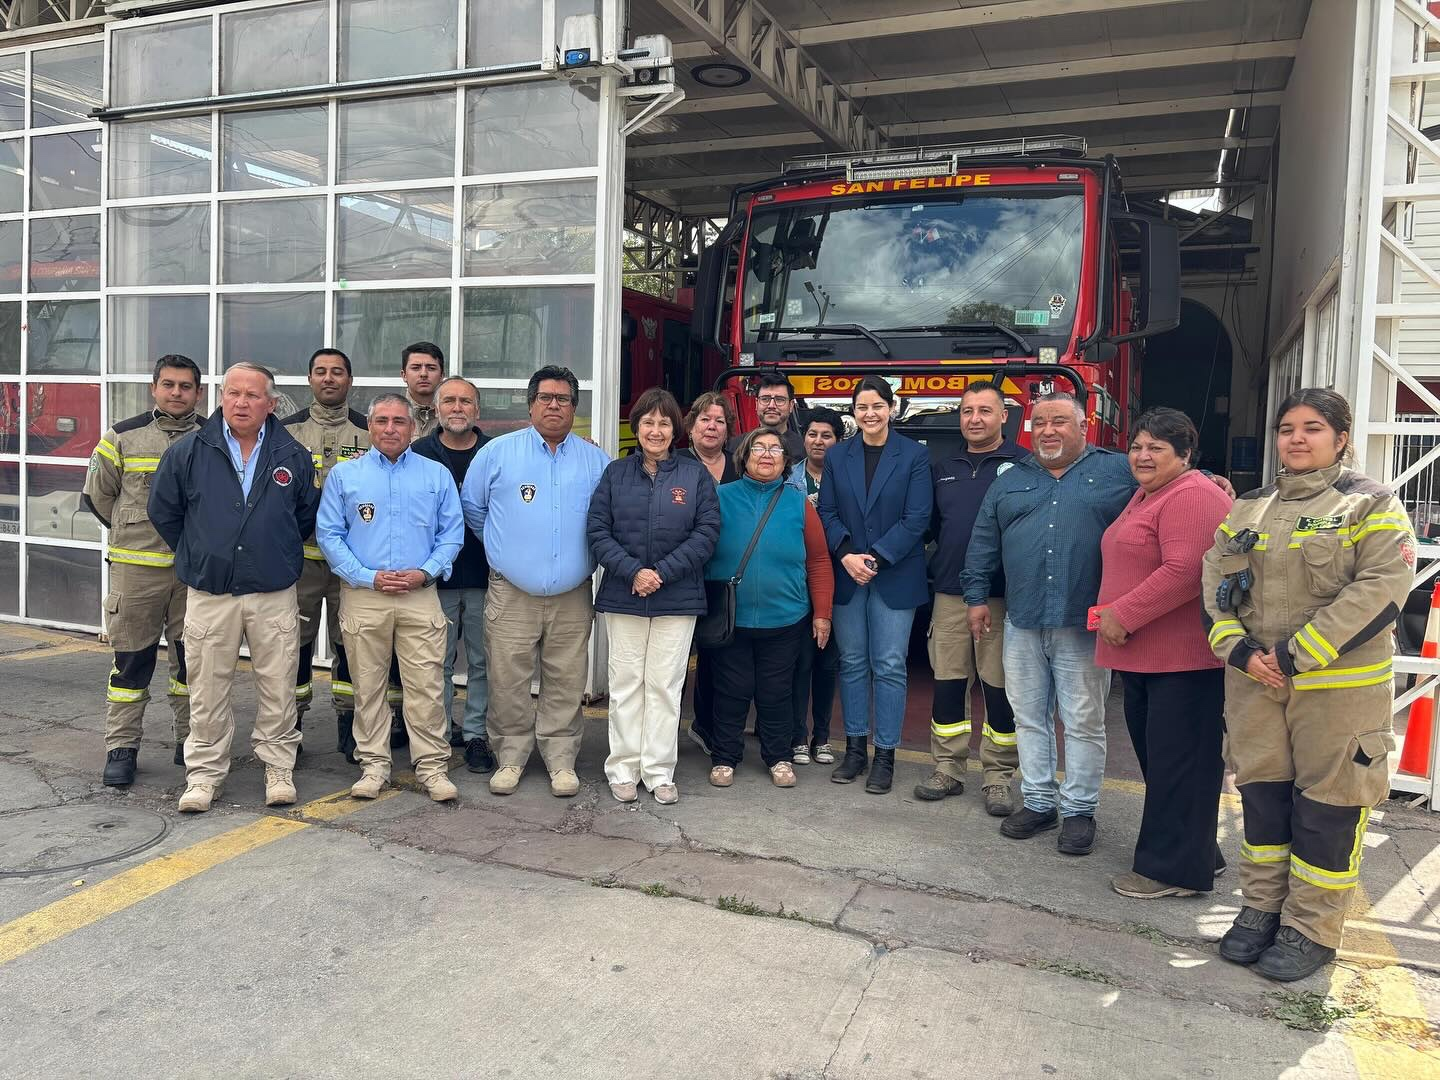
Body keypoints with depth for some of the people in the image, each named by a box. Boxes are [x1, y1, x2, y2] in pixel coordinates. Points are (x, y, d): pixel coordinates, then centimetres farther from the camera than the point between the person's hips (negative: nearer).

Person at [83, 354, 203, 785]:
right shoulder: (123, 438, 2)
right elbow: (97, 495, 12)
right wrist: (134, 530, 12)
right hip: (136, 567, -1)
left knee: (192, 657, 9)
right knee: (131, 658, 3)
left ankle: (191, 741, 20)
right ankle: (121, 748, 12)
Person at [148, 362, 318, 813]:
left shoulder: (293, 456, 2)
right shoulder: (189, 452, 1)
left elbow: (308, 514, 15)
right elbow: (163, 511, 12)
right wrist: (197, 555, 15)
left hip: (275, 594, 0)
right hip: (209, 594, 0)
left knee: (278, 688, 5)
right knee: (207, 691, 7)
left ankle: (278, 767, 20)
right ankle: (205, 772, 20)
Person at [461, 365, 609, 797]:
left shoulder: (596, 461, 7)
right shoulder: (498, 452, 3)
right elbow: (473, 507, 12)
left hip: (572, 596, 1)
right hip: (511, 594, -1)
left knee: (566, 682, 5)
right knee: (508, 680, 2)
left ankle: (560, 759, 17)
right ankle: (510, 756, 17)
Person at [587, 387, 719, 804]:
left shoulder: (695, 475, 3)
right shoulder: (616, 473, 5)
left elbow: (706, 531, -4)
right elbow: (597, 530, -1)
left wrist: (663, 572, -13)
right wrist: (632, 572, -14)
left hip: (677, 599, 0)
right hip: (623, 598, 1)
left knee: (665, 685, 5)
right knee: (626, 683, 6)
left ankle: (659, 770, 15)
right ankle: (622, 769, 16)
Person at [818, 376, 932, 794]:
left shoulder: (914, 455, -1)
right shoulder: (837, 456, 8)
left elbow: (916, 518, -7)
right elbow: (827, 512, 4)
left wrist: (876, 559, -14)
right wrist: (847, 555, -12)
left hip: (894, 577, -3)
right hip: (846, 575, 3)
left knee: (889, 666, 0)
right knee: (852, 663, 8)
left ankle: (885, 755, 9)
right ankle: (855, 748, 19)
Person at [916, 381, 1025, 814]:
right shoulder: (944, 468, 14)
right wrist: (945, 559, 10)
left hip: (1001, 595, -4)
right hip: (949, 593, 4)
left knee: (999, 686, 3)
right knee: (947, 681, 8)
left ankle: (998, 776, 14)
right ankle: (948, 767, 20)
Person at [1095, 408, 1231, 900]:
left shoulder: (1192, 497, -14)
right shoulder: (1145, 495, 19)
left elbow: (1184, 572, -25)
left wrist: (1124, 615, -19)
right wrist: (1113, 616, 16)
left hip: (1183, 657, -10)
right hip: (1140, 655, 10)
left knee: (1176, 761, -2)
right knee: (1155, 753, 16)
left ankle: (1174, 869, 9)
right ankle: (1196, 853, 30)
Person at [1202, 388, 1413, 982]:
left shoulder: (1372, 504, -3)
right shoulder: (1248, 508, 12)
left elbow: (1382, 587, -14)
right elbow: (1215, 581, 7)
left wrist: (1298, 654, -19)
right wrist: (1237, 648, -10)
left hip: (1339, 684, -4)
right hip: (1253, 681, 4)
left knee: (1327, 805, 4)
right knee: (1262, 794, 13)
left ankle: (1311, 930, 18)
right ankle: (1261, 909, 27)